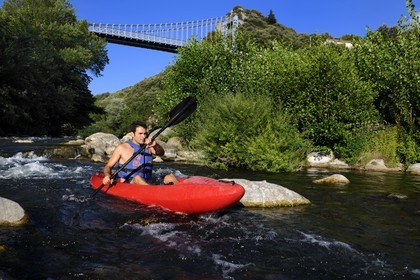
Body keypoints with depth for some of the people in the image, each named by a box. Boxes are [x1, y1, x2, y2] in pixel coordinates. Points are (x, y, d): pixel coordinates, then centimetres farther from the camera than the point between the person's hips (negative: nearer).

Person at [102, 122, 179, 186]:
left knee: (170, 177, -16)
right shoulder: (122, 148, 3)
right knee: (137, 178, -36)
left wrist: (155, 145, -29)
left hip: (147, 183, 4)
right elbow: (108, 166, 3)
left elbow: (161, 153, -6)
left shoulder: (148, 146, 12)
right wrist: (107, 176, -20)